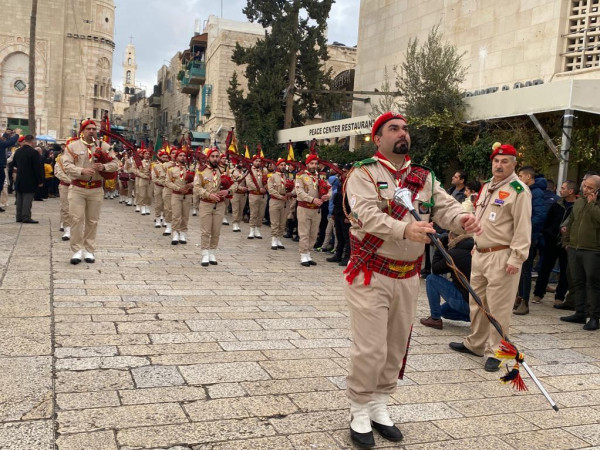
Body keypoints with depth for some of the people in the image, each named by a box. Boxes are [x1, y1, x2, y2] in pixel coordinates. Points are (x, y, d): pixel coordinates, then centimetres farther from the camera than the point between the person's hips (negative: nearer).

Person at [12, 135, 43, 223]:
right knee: (27, 199, -5)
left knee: (19, 199, 12)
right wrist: (40, 181, -10)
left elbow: (14, 163, 23)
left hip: (19, 180, 7)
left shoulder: (18, 152, 7)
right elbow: (38, 168, -15)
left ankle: (19, 216, 17)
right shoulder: (34, 152, -16)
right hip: (30, 182, -7)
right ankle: (26, 217, -5)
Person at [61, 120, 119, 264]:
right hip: (77, 188, -2)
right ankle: (77, 250, 5)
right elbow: (67, 165, -8)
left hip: (96, 189, 2)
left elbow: (115, 164, 3)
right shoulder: (73, 146, 1)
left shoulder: (103, 146, 5)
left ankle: (89, 250, 18)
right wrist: (82, 171, -24)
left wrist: (103, 167, -18)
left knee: (92, 221, 8)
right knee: (77, 219, -4)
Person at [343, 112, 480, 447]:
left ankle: (380, 406, 31)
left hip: (408, 278, 6)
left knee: (396, 346, 13)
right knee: (371, 349, -5)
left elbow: (446, 206, -1)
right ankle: (360, 411, 15)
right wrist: (404, 229, -39)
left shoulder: (424, 178, 10)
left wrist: (464, 219, -25)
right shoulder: (364, 174, -7)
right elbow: (366, 214, -23)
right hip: (371, 276, -5)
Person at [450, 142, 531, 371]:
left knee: (498, 307, -2)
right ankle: (475, 343, 31)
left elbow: (523, 228, -16)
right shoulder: (487, 186, 15)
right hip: (480, 254, 9)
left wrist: (516, 259, -19)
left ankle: (494, 352, 8)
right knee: (477, 303, 17)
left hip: (502, 256, -8)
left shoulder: (518, 190, -11)